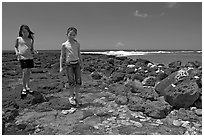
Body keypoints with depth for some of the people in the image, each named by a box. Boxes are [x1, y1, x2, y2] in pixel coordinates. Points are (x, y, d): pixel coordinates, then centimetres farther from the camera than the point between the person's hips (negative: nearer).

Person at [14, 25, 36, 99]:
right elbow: (15, 46, 14)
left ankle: (28, 87, 26)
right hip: (22, 57, -3)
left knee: (28, 72, 11)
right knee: (25, 72, -13)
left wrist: (33, 51, -3)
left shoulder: (31, 40, 10)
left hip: (30, 57, 3)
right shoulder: (18, 39, 4)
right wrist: (16, 52, -5)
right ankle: (24, 89, 0)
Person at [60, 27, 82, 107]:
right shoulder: (64, 45, 2)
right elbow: (62, 56, 4)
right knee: (71, 82, -4)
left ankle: (76, 96, 16)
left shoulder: (77, 44, 10)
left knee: (78, 81, 0)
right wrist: (61, 66, -2)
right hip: (69, 64, -3)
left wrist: (81, 64, 17)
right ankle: (71, 97, 13)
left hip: (77, 63, 3)